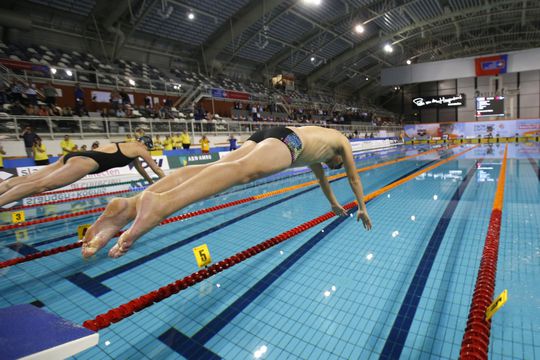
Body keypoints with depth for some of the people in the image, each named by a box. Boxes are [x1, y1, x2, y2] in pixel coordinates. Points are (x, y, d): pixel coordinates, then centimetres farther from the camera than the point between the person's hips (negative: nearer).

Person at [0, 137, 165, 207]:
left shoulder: (127, 146, 32)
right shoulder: (139, 149, 10)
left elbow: (139, 167, 45)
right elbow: (156, 169, 18)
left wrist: (151, 182, 55)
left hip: (76, 156, 9)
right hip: (86, 161, -9)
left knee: (27, 179, -4)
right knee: (42, 185, -24)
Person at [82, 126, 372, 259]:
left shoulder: (317, 147, 50)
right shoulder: (342, 141, 36)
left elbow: (320, 175, 61)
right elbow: (354, 177, 41)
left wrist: (334, 204, 73)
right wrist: (362, 208, 55)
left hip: (265, 135, 7)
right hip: (287, 139, -7)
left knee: (211, 170, -17)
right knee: (244, 170, -35)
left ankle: (129, 205, -34)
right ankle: (161, 203, -60)